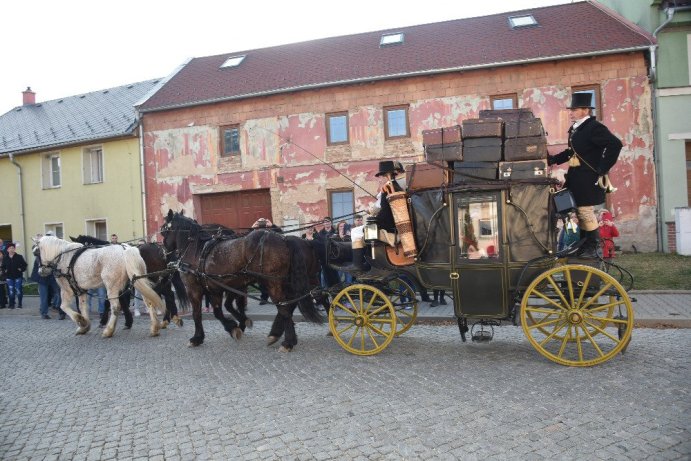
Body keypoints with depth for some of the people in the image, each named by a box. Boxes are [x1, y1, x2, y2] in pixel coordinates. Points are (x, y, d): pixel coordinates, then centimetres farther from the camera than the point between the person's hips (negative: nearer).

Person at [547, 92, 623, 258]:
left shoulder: (594, 127, -14)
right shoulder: (575, 129, 12)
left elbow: (615, 144, -20)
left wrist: (602, 169, -18)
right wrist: (553, 159, 9)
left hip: (589, 180, -9)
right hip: (576, 179, 9)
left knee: (585, 211, -3)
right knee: (579, 211, 15)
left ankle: (592, 248, 11)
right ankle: (584, 246, 27)